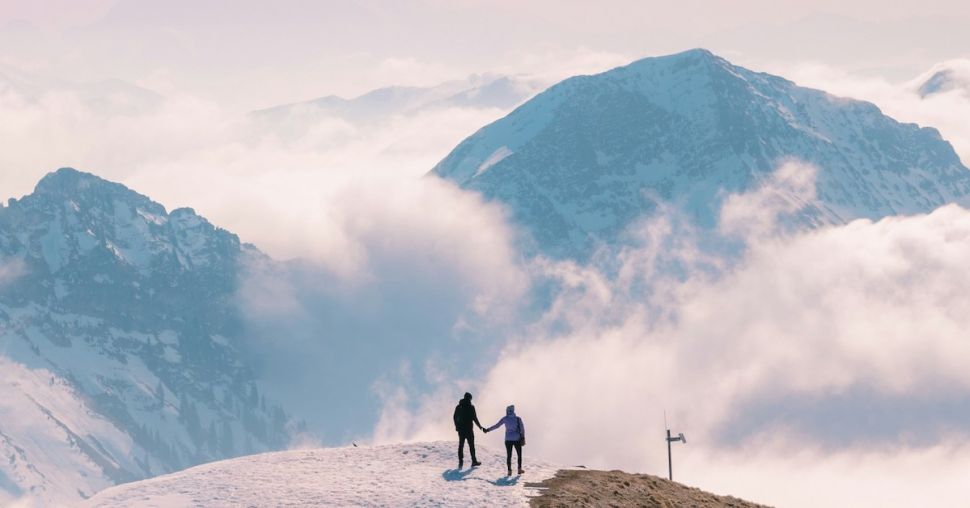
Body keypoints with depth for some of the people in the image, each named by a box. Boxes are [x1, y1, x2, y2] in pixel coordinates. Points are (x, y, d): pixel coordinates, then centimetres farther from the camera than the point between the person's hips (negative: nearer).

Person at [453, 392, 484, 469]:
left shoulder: (458, 407, 5)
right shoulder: (471, 407, -10)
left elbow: (455, 417, 11)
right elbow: (474, 418, -10)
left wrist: (457, 426, 23)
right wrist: (480, 426, 1)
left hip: (460, 429, 4)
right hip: (468, 428, -4)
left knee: (461, 445, 8)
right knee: (471, 445, 5)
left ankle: (460, 462, 2)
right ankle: (474, 461, 9)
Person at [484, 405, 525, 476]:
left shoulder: (505, 419, -4)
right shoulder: (518, 419, -3)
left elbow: (496, 425, -1)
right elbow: (522, 429, -4)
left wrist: (488, 430, 8)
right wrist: (523, 438, 2)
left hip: (508, 440, 0)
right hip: (517, 439, 0)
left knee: (509, 456, 6)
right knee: (519, 454, 15)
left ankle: (509, 471, 0)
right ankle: (519, 469, 16)